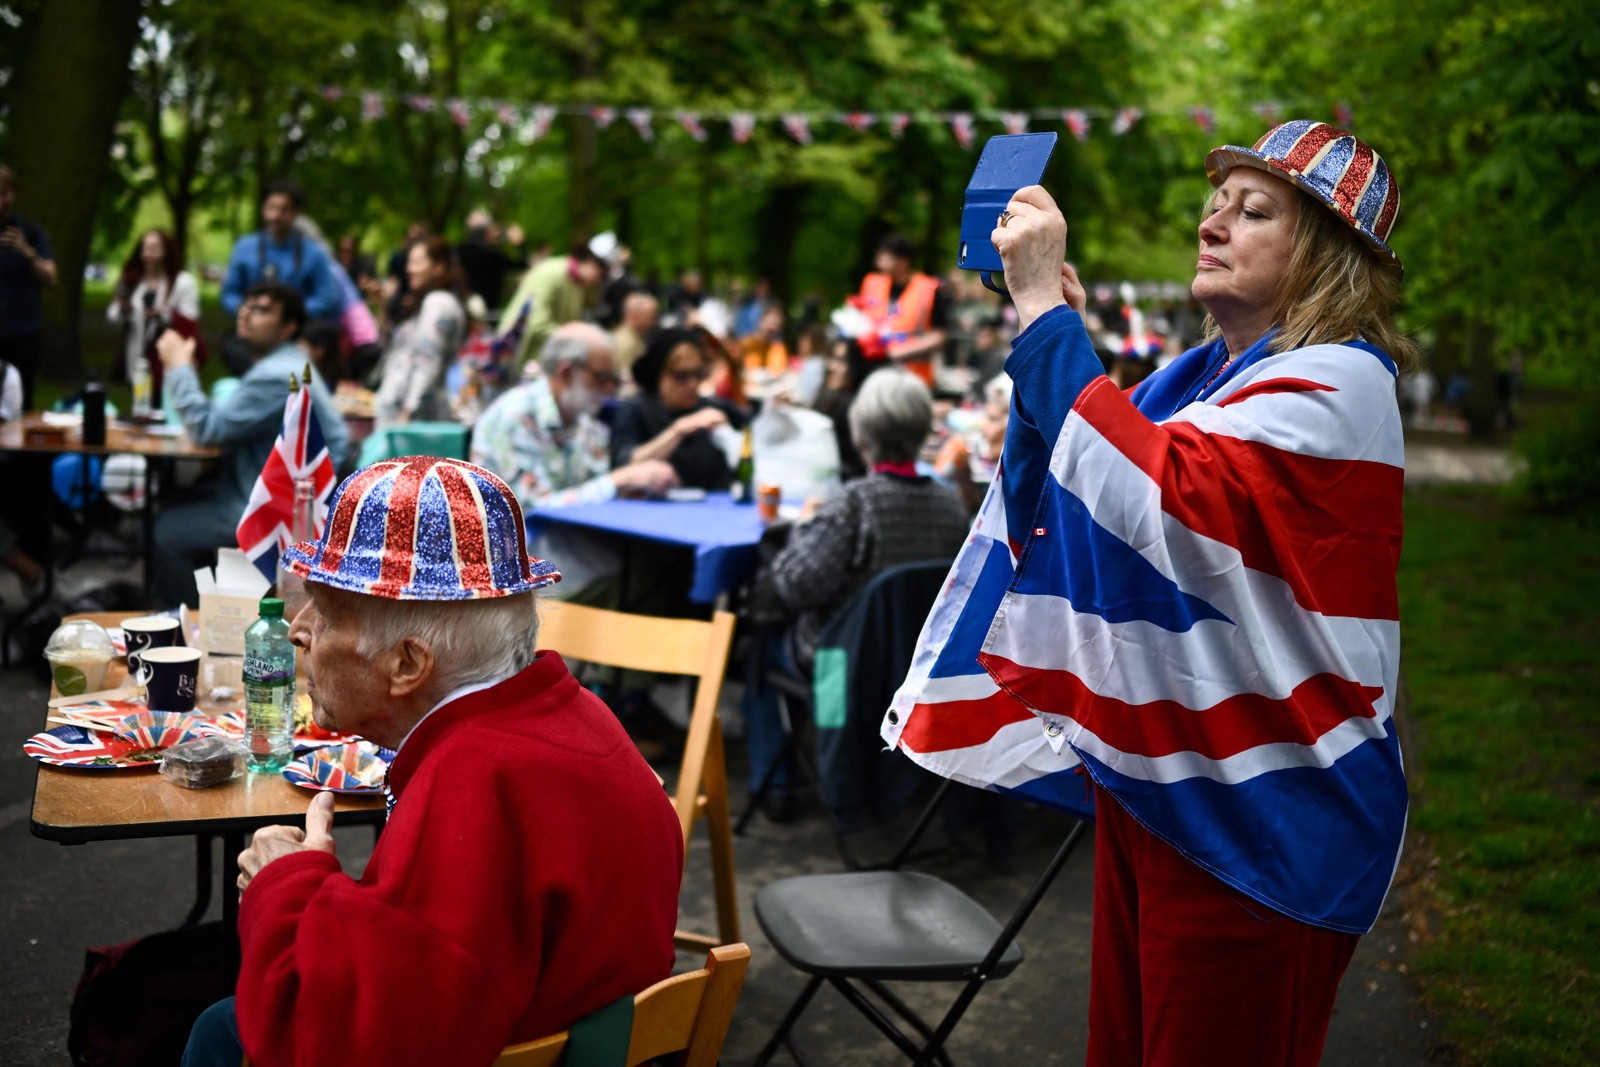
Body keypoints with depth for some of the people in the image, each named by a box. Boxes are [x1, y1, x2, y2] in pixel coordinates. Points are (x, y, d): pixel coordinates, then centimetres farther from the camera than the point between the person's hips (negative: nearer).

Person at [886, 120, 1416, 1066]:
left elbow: (1163, 500, -33)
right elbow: (1052, 515, 8)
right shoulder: (1200, 375, 9)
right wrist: (1049, 328, -3)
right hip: (1149, 775, 8)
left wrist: (1046, 309, -27)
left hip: (1258, 813, -8)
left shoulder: (1335, 383, -16)